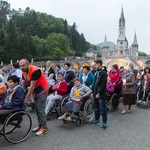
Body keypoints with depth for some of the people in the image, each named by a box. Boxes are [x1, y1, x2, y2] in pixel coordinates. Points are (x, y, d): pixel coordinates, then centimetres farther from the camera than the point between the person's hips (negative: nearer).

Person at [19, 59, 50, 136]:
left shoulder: (35, 71, -28)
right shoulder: (24, 72, 0)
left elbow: (32, 86, -27)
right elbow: (23, 84, 3)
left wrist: (26, 98, -23)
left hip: (42, 90, -9)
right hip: (36, 91, 9)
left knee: (40, 109, -8)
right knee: (37, 109, 13)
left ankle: (44, 128, 2)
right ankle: (40, 125, 26)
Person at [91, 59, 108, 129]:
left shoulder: (103, 73, -12)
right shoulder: (96, 72, 14)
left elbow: (103, 84, -18)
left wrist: (99, 93, -20)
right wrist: (93, 92, 14)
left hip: (101, 95, -8)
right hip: (95, 94, 8)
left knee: (103, 109, -1)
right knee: (96, 108, 16)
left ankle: (104, 122, 8)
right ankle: (96, 120, 30)